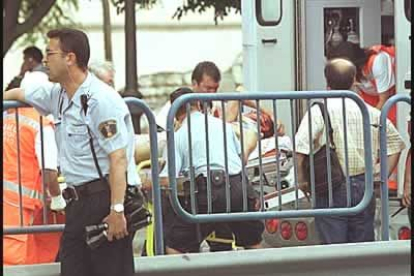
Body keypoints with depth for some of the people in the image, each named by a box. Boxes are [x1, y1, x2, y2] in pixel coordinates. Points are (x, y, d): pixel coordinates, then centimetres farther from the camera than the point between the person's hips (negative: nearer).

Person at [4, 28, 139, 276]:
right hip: (78, 203, 9)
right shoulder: (58, 95, 13)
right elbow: (20, 94, 35)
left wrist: (117, 210, -25)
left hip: (105, 198, -9)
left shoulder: (100, 100, -15)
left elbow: (118, 158, -20)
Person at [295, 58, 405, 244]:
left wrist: (302, 179, -8)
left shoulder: (320, 111, -9)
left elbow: (300, 147, -21)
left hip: (332, 188, -4)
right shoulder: (371, 112, 7)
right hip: (364, 187, 4)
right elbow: (395, 144, 15)